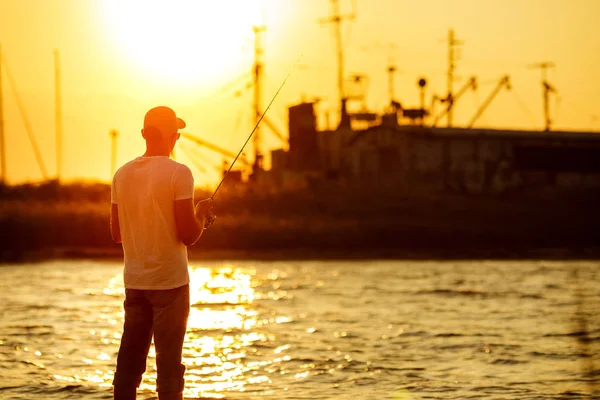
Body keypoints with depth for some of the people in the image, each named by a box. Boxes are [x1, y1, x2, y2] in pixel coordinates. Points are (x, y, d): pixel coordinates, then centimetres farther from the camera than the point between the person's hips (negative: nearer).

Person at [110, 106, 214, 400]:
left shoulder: (122, 175, 6)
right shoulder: (178, 174, -12)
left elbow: (116, 234, 11)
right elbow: (189, 235, -15)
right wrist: (202, 213, 4)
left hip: (134, 281, 5)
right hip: (170, 281, -5)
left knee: (129, 361, 10)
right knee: (169, 364, -2)